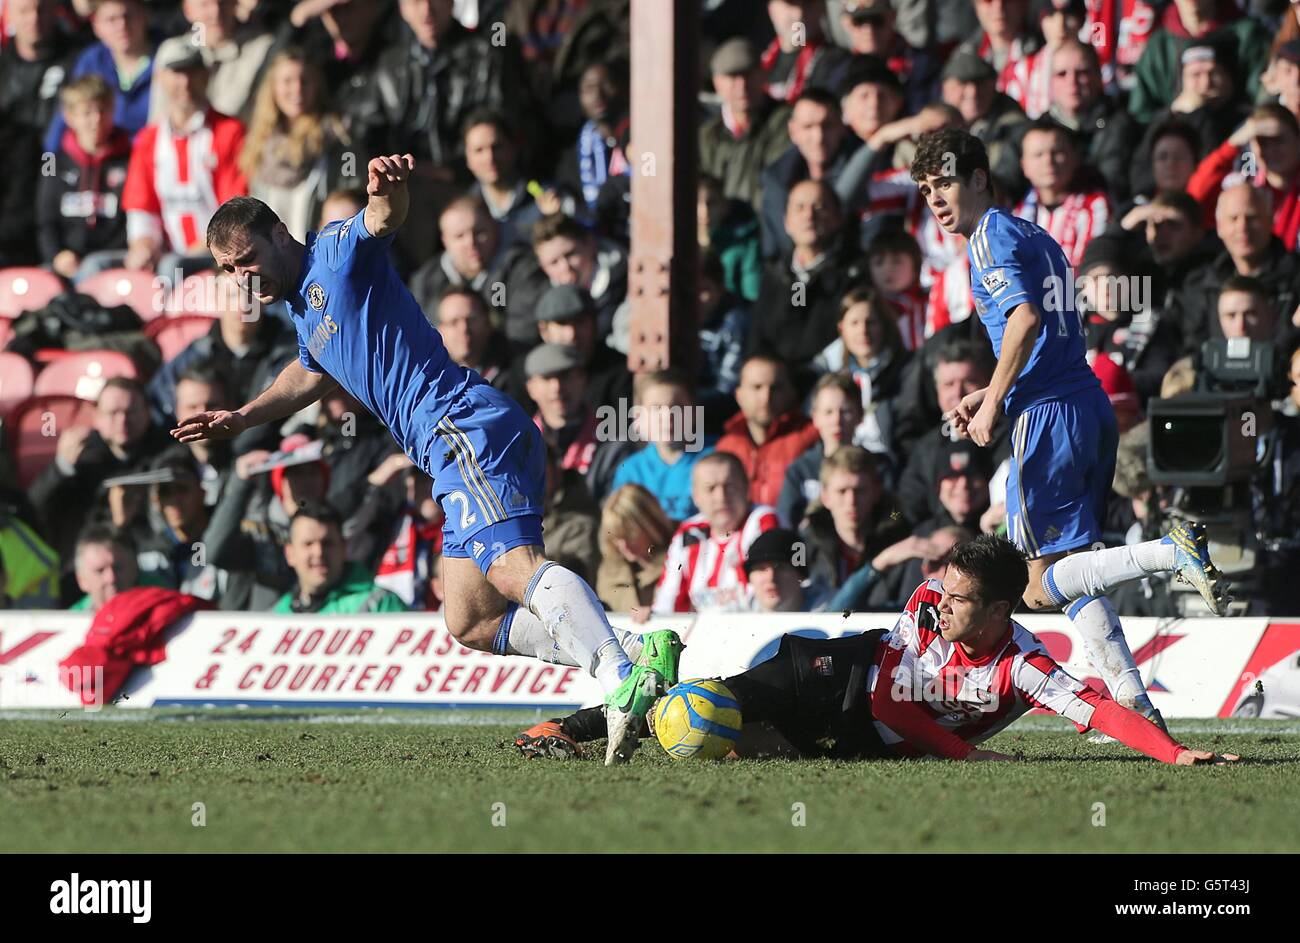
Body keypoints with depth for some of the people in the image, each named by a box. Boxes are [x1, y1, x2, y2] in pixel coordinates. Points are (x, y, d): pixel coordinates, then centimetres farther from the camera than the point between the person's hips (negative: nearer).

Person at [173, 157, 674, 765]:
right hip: (455, 448, 10)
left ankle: (622, 678, -53)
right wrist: (242, 419, 51)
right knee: (471, 624, 5)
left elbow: (387, 217, -22)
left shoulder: (336, 252, 1)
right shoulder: (303, 311, 27)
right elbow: (310, 374, 50)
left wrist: (388, 188, -44)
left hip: (465, 425, -10)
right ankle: (632, 659, -10)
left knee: (511, 567, -31)